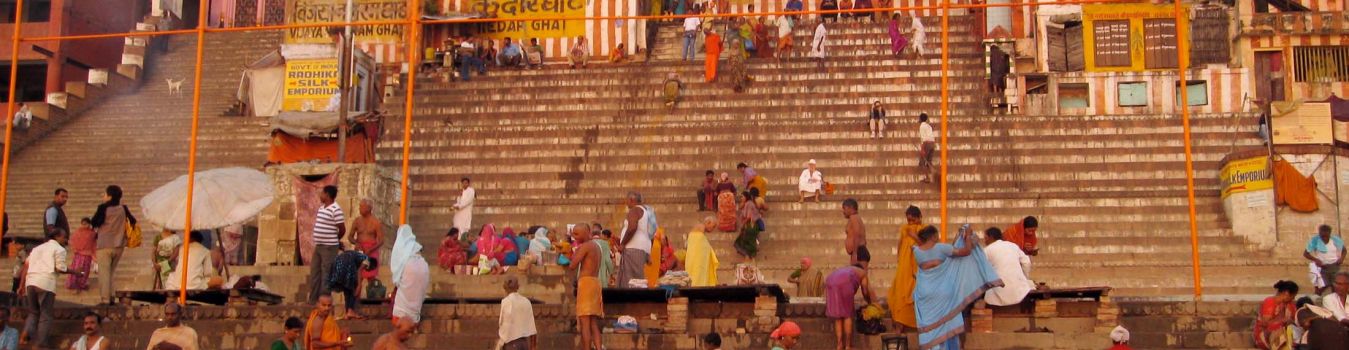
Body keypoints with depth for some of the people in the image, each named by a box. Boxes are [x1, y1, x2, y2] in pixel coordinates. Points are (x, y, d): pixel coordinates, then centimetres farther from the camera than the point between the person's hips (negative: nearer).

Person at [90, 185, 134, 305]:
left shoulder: (103, 208, -9)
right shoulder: (123, 209, 3)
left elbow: (94, 223, -8)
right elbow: (133, 221, 6)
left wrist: (96, 214, 10)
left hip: (105, 245, -4)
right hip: (119, 245, 4)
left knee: (104, 272, -2)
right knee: (112, 272, 15)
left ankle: (105, 299, -7)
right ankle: (111, 297, 12)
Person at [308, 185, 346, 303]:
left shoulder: (336, 209, -15)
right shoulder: (321, 208, 13)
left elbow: (342, 229, -10)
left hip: (329, 247, -9)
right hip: (318, 246, 9)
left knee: (326, 275, -3)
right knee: (314, 273, 12)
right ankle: (313, 300, 20)